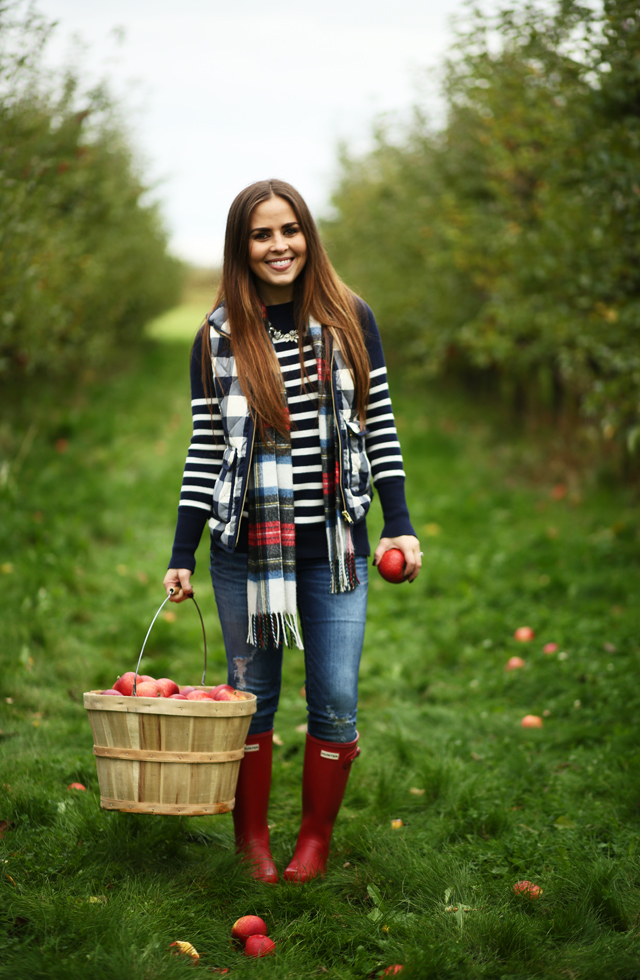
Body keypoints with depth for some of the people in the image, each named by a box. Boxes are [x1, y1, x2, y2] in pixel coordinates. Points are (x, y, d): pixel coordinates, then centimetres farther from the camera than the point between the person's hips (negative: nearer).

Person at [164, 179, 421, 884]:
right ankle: (251, 837, 22)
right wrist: (182, 555, 2)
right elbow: (205, 448, 4)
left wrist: (399, 524, 1)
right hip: (245, 543, 0)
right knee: (252, 694, 7)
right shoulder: (218, 337, 2)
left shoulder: (349, 321, 3)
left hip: (335, 542, 0)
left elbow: (379, 425, 6)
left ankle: (316, 837, 20)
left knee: (335, 699, 2)